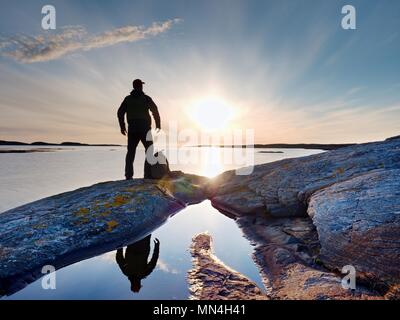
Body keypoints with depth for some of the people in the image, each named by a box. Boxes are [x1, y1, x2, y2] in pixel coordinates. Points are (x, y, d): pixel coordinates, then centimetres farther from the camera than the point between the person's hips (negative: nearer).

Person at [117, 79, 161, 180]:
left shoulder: (128, 99, 11)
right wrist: (158, 125, -2)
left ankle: (128, 175, 4)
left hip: (132, 129, 3)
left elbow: (120, 112, 6)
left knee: (130, 152, 7)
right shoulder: (146, 98, 2)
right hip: (145, 129, -3)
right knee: (150, 151, 5)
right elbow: (155, 111, -5)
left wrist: (122, 126, 12)